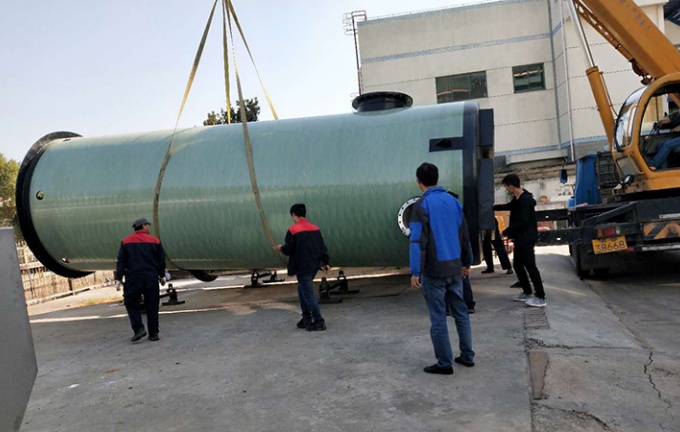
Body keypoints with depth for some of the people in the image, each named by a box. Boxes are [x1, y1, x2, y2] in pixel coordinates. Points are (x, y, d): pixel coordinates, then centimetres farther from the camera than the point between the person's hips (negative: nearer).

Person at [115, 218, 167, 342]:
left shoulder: (126, 242, 4)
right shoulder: (155, 241, 3)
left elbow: (121, 262, 1)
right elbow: (161, 261, 6)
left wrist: (118, 278, 3)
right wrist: (162, 276, 17)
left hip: (133, 278, 0)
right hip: (151, 278, 1)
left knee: (131, 303, 11)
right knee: (152, 306, 7)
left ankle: (139, 329, -5)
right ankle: (153, 333, 9)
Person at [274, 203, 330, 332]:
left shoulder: (293, 230, -12)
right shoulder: (315, 228, 6)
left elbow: (288, 249, -10)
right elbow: (322, 246, 8)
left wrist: (280, 248, 11)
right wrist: (325, 262, 16)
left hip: (302, 267, -7)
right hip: (314, 265, 7)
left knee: (308, 295, -1)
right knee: (303, 290, 21)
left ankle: (319, 322, 1)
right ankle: (306, 319, 25)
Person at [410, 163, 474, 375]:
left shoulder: (422, 205, -12)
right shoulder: (454, 201, 7)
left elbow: (418, 241, -17)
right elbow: (464, 236, 12)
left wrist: (416, 272, -14)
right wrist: (466, 262, 21)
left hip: (434, 271, -6)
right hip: (454, 268, 6)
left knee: (438, 318, 2)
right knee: (461, 312, 16)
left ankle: (444, 363, 10)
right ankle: (467, 356, 25)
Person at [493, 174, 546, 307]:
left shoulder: (525, 200, -20)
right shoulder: (517, 199, 11)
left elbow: (522, 221, -24)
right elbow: (509, 206, 34)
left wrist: (506, 232, -15)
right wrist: (493, 207, 36)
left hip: (526, 238, -10)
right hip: (520, 238, 10)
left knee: (530, 266, -10)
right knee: (518, 265, 14)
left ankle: (540, 297, -5)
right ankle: (527, 292, 25)